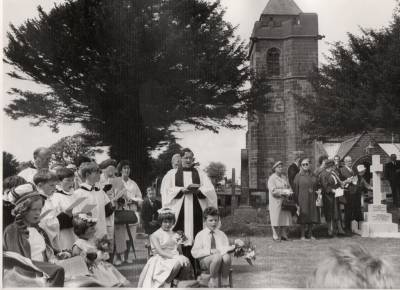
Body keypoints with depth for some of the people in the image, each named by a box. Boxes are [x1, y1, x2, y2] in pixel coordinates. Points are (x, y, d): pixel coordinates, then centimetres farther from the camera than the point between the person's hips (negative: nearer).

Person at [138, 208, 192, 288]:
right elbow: (160, 252, -11)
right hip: (162, 261, -5)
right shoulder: (154, 235, 2)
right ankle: (167, 283, -18)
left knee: (186, 261, -29)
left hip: (176, 258, 5)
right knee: (177, 262, -35)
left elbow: (180, 252, 16)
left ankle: (176, 281, -12)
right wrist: (174, 257, -22)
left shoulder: (175, 235, 18)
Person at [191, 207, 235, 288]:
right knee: (217, 256, -36)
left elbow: (226, 248, 11)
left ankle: (225, 283, -19)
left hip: (221, 261, 3)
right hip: (205, 261, -2)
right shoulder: (200, 235, 10)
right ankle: (213, 279, -14)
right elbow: (194, 253, -1)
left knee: (226, 256, -34)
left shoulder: (222, 235, 21)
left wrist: (234, 247, -13)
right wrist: (210, 251, -13)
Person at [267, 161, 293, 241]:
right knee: (276, 218, -3)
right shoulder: (271, 178, -8)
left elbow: (288, 187, 17)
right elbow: (273, 191, -17)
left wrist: (289, 191, -6)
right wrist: (284, 191, -20)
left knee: (286, 218, 4)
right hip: (276, 202, -6)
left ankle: (283, 235, 13)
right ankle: (276, 236, 5)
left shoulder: (284, 177, 13)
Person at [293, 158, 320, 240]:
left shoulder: (313, 176, 11)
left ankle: (310, 234, 16)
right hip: (303, 199, -4)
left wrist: (317, 198, 2)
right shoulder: (298, 176, -1)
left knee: (312, 217, 6)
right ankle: (302, 235, 5)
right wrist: (296, 201, -8)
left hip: (312, 199, 4)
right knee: (303, 218, -2)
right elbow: (295, 189, -3)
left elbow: (317, 187, 14)